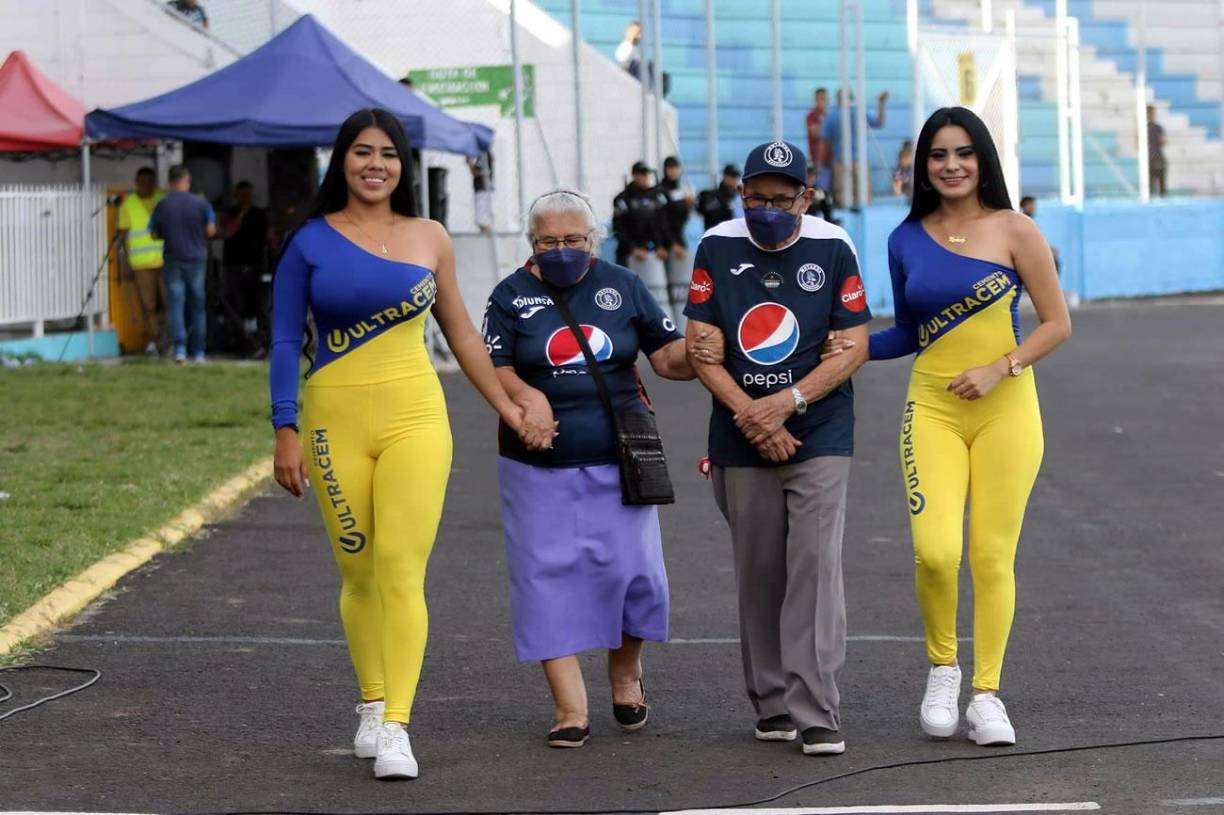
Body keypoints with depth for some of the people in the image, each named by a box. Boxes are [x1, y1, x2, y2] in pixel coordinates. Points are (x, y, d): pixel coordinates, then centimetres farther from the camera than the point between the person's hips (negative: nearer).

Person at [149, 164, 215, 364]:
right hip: (196, 259, 0)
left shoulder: (162, 205, -3)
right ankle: (198, 352, 9)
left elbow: (155, 234, 3)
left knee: (176, 304, 0)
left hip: (173, 259, 0)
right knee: (198, 306, 8)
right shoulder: (200, 203, -5)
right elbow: (211, 231, -3)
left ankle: (180, 349, -13)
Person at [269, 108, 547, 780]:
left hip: (414, 417, 0)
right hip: (335, 418, 0)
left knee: (401, 570, -12)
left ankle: (396, 727, -14)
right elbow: (285, 341, 3)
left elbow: (460, 334, 16)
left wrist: (507, 408, 17)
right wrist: (286, 432, -4)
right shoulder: (311, 241, 3)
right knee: (358, 571, 6)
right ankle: (372, 704, 23)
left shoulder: (428, 239, 8)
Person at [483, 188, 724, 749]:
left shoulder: (622, 287, 5)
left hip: (617, 460, 1)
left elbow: (667, 356, 3)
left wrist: (696, 354, -19)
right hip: (539, 466, 0)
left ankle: (626, 673, 27)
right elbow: (494, 366, -3)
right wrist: (523, 394, -24)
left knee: (628, 567, -1)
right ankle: (570, 707, 2)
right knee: (548, 575, -3)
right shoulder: (513, 296, 4)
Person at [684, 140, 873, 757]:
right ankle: (772, 705, 19)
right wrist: (749, 414, -11)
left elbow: (853, 347, -4)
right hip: (741, 441, 2)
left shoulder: (833, 249, -2)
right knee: (758, 573, 6)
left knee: (816, 566, -12)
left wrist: (787, 402, -15)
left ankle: (816, 715, -13)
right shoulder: (716, 249, 1)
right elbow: (700, 348, 0)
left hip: (820, 435, -2)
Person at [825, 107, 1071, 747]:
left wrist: (998, 368, -13)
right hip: (932, 406, 2)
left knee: (992, 555, 0)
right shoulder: (907, 241, 7)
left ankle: (986, 693, 12)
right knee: (935, 550, -14)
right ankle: (942, 667, 11)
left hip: (1005, 407, -1)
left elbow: (1057, 322, -1)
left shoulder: (1012, 231, -3)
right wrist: (853, 346, 0)